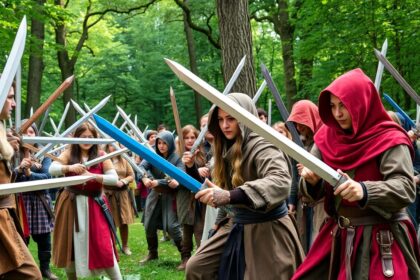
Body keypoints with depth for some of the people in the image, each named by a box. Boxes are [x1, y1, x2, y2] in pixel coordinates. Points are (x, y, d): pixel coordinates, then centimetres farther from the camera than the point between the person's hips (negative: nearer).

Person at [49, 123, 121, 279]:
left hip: (94, 205, -1)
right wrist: (69, 167, -31)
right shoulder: (69, 154, 3)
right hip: (71, 205, 1)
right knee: (71, 244, 9)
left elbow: (114, 179, -7)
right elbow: (52, 169, -12)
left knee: (103, 246, -6)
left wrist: (93, 176, -23)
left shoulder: (101, 155, 1)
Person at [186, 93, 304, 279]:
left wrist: (229, 196, -49)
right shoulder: (228, 148, 6)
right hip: (236, 226, 8)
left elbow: (281, 182, -39)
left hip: (266, 230, -8)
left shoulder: (261, 146, -20)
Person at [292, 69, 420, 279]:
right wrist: (311, 181, -17)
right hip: (338, 236, 5)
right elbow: (315, 192, 7)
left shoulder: (389, 140, -10)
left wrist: (365, 191, -37)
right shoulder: (326, 138, 6)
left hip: (382, 240, -5)